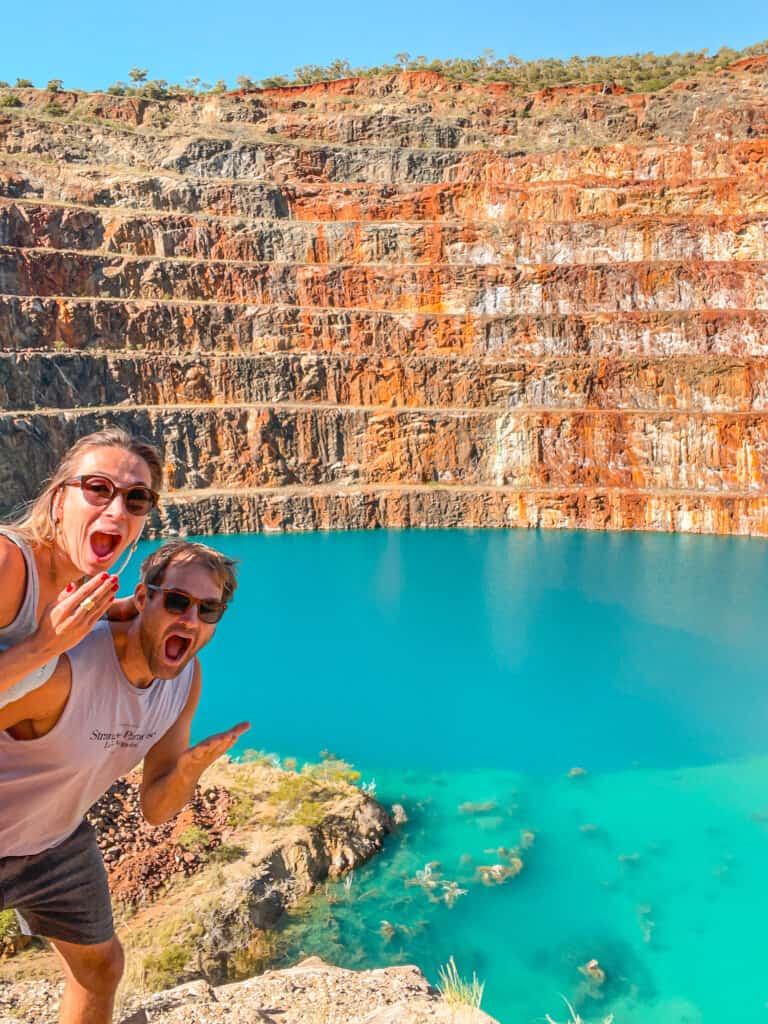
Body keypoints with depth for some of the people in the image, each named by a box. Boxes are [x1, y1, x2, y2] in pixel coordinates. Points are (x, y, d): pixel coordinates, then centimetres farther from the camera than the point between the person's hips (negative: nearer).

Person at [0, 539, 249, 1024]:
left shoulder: (187, 678, -14)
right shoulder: (66, 665, -36)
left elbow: (154, 810, -10)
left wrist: (189, 771, -28)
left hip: (58, 840, 6)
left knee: (101, 965, 20)